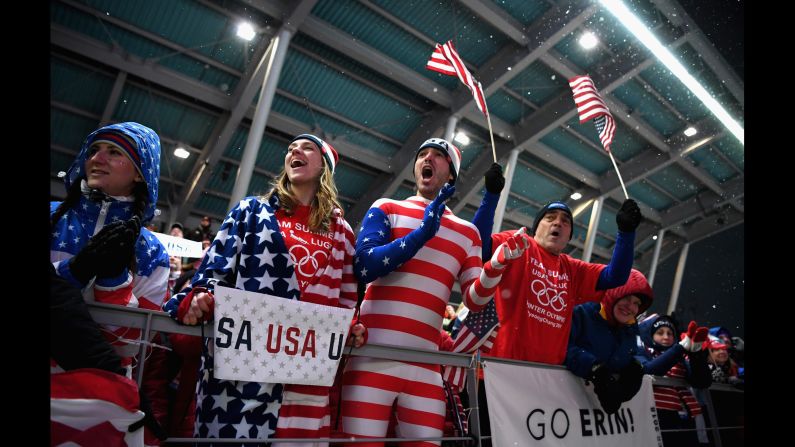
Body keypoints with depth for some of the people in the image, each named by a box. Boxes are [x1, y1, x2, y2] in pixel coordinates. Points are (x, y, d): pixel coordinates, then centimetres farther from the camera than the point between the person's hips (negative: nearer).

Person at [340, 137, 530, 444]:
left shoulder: (467, 232, 15)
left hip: (425, 366, 3)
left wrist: (496, 266, -11)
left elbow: (474, 301, 7)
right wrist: (424, 232, -14)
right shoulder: (387, 209, 7)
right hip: (373, 357, -2)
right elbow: (364, 266, -8)